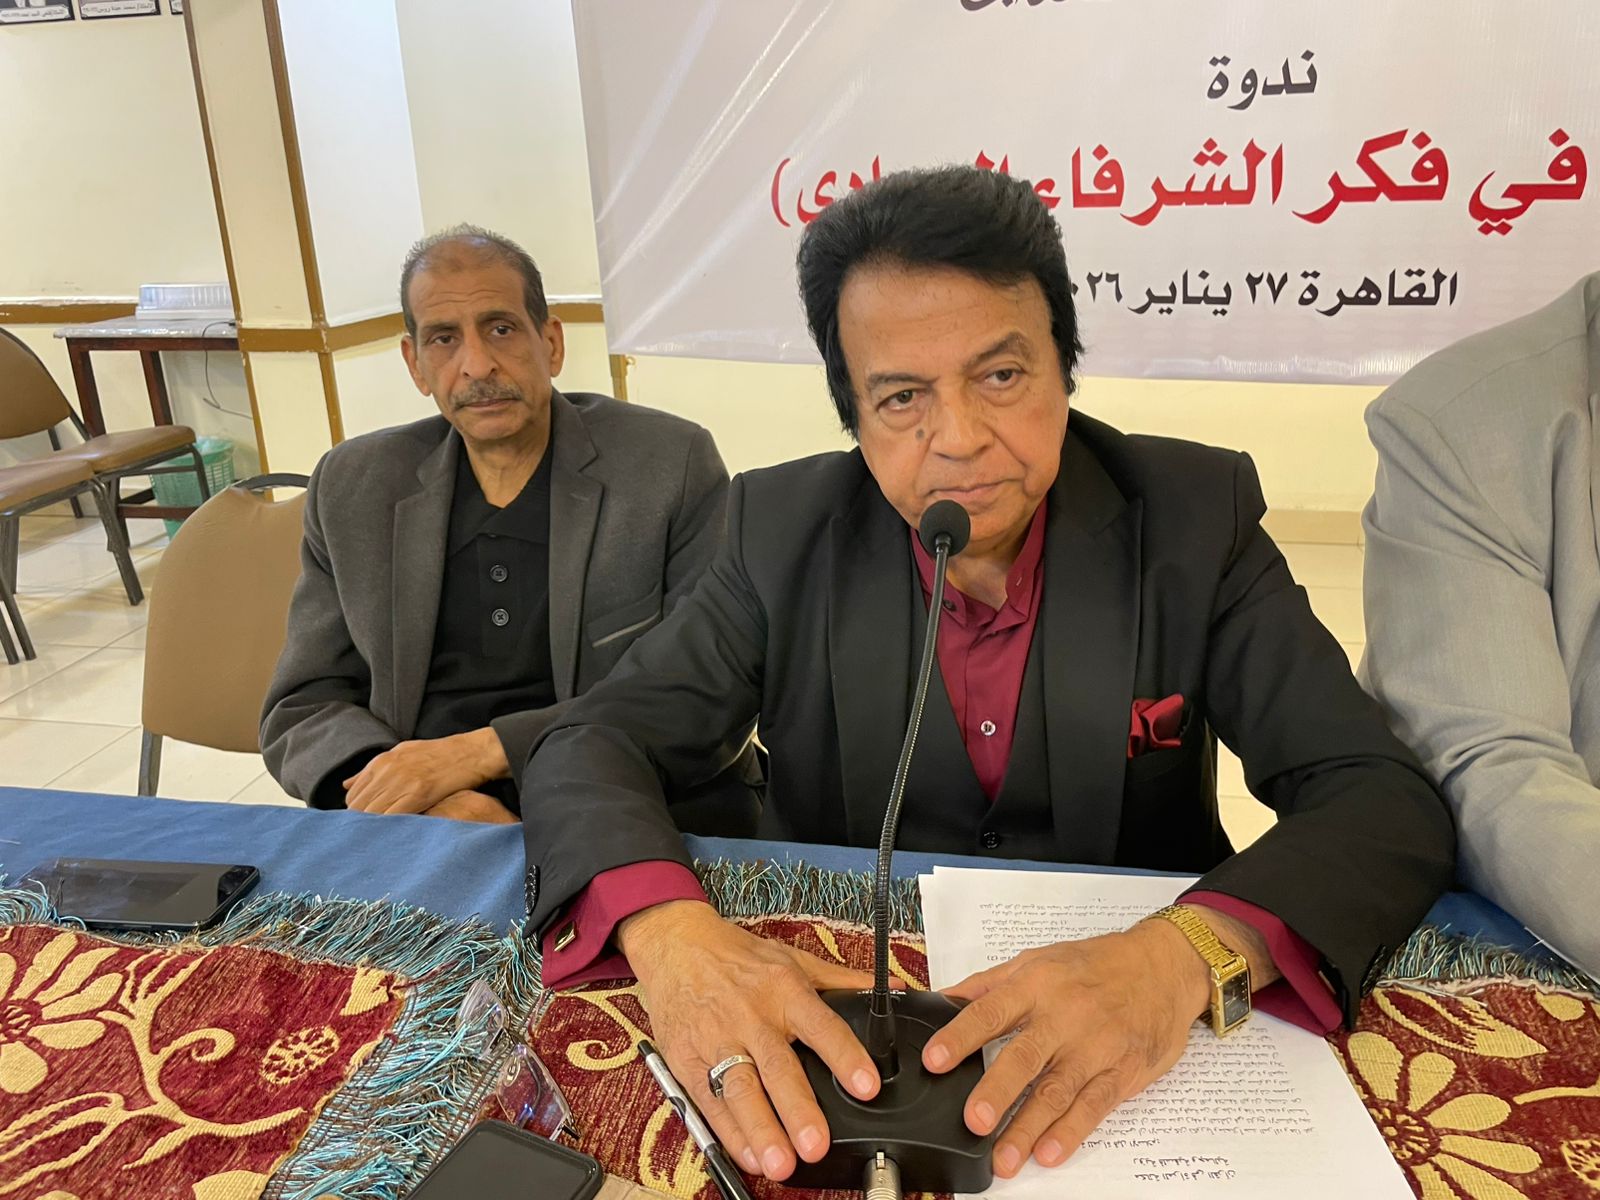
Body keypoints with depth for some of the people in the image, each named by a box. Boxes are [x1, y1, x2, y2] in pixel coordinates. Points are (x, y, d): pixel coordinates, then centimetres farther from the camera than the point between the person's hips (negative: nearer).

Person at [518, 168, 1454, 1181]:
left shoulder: (1195, 519, -10)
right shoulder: (787, 533, -7)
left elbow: (1388, 801, -14)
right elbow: (591, 749, -9)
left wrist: (1188, 952, -34)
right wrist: (670, 931, -30)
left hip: (1125, 1068, 0)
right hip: (836, 1032, 1)